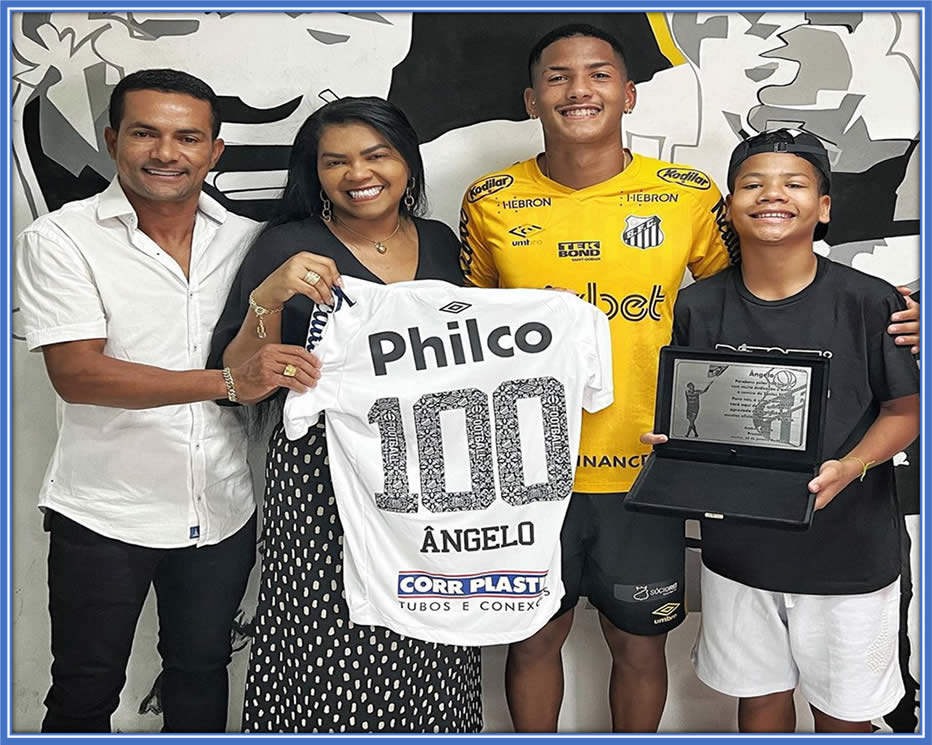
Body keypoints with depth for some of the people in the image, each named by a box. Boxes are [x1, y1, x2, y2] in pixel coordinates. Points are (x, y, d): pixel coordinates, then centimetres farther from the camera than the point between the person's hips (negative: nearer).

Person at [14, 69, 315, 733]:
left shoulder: (248, 241, 2)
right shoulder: (60, 239, -8)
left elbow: (266, 369, 8)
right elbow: (77, 374, -19)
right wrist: (226, 381, -28)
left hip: (222, 509, 3)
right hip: (105, 511, -3)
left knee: (201, 669, 21)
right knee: (86, 688, 14)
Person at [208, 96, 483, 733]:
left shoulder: (442, 243, 10)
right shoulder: (289, 247, -3)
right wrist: (268, 298, -22)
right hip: (324, 479, -3)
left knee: (429, 657, 10)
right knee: (335, 648, -2)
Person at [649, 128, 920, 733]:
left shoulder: (869, 302, -11)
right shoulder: (698, 308, -3)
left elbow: (905, 409, -4)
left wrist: (849, 467, -21)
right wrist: (670, 442, -14)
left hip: (847, 552, -2)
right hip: (738, 545, 2)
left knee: (842, 709, 16)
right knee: (760, 694, 20)